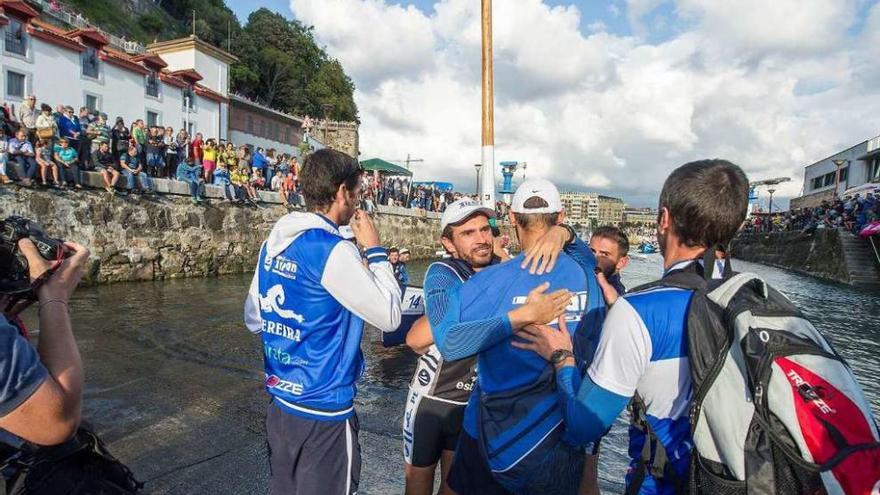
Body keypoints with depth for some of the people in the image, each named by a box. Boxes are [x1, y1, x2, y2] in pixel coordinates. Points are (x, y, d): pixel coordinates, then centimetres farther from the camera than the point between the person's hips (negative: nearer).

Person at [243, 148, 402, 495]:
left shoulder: (274, 243, 2)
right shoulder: (333, 250, -23)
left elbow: (253, 318, 11)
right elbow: (390, 317, -17)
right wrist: (374, 250, -11)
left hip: (279, 401, 8)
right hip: (323, 412, -7)